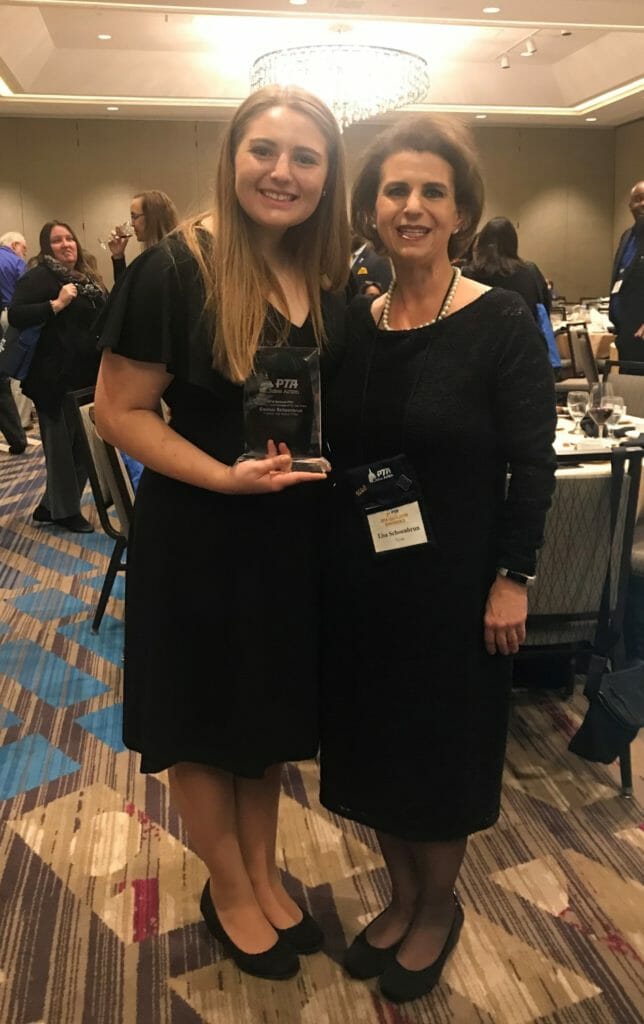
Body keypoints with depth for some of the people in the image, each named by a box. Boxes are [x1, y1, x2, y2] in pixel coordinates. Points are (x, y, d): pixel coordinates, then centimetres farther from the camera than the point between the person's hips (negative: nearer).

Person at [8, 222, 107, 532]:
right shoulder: (38, 277, -9)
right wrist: (56, 304, -26)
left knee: (83, 445, 14)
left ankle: (50, 506, 28)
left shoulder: (87, 278, 15)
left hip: (86, 375, 8)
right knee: (62, 445, 2)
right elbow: (15, 316, -22)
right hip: (56, 377, -8)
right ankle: (66, 512, 17)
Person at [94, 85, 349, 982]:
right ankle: (229, 890, 39)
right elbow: (120, 411, -14)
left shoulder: (333, 283, 1)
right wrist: (225, 476, -24)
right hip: (200, 536, -5)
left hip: (296, 535, 6)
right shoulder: (176, 271, -15)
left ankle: (263, 874, 44)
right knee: (206, 721, 13)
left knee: (272, 711, 21)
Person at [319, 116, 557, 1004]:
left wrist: (513, 580, -13)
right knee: (372, 744, 17)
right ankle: (402, 895, 41)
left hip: (453, 581, -5)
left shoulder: (502, 323, -11)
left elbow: (532, 467, -11)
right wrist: (328, 557, 3)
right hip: (359, 578, 5)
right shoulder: (355, 322, 3)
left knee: (441, 752, 12)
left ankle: (438, 908, 38)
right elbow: (337, 451, 6)